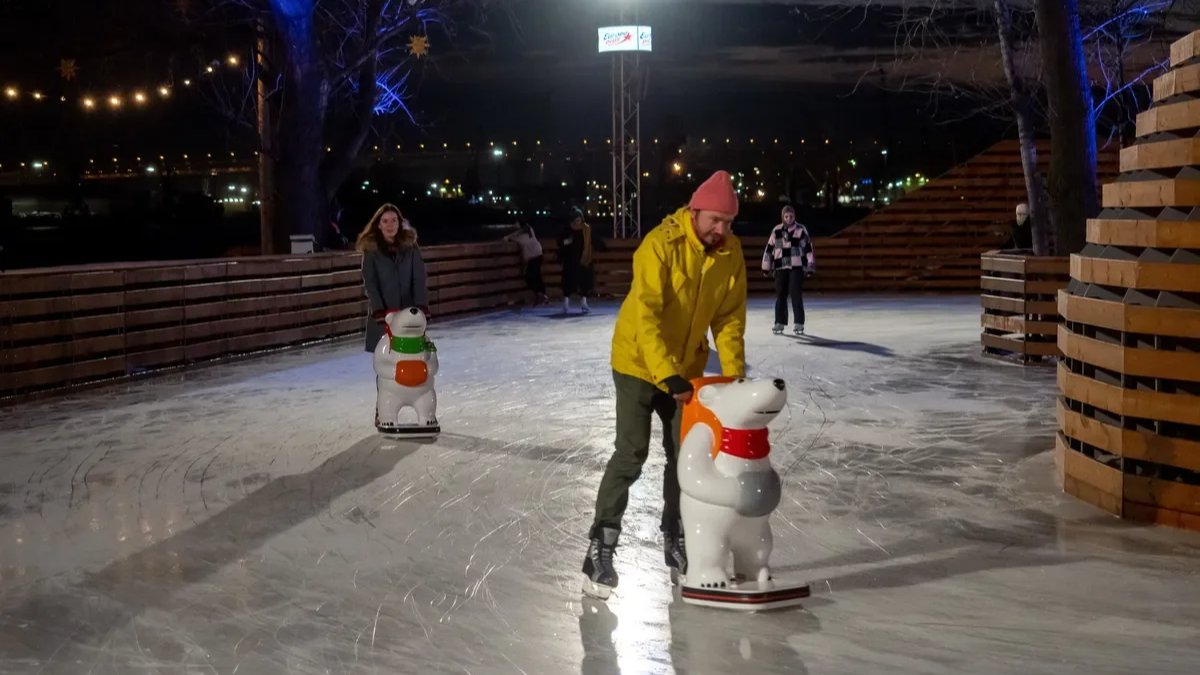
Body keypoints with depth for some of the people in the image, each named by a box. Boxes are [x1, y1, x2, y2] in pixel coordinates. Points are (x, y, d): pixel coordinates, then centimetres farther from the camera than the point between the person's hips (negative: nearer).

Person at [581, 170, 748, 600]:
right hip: (639, 362, -6)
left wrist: (734, 374, -11)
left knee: (684, 453, 10)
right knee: (631, 453, -9)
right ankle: (600, 547, -2)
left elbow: (730, 318, -1)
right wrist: (666, 374, -39)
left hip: (686, 367, 6)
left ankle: (675, 540, 25)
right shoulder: (661, 245, -25)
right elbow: (646, 316, -31)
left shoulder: (731, 253, -7)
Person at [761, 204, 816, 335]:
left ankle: (799, 323, -4)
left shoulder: (801, 230, 0)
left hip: (797, 267, -3)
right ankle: (780, 322, 14)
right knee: (780, 295, 6)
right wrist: (766, 267, 11)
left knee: (796, 294, -8)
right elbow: (769, 249, 12)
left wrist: (810, 268, -1)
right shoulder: (776, 231, 7)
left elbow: (808, 249, 1)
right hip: (780, 267, 3)